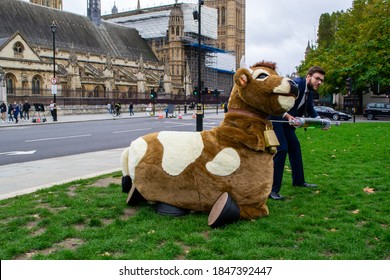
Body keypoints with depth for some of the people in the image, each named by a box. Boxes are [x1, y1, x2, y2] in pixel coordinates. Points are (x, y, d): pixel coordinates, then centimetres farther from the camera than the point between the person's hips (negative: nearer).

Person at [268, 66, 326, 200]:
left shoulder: (310, 90, 8)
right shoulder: (296, 84, -21)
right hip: (274, 118, -10)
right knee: (281, 149, -17)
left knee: (295, 147, 14)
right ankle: (272, 189, -14)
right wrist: (288, 116, -36)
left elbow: (310, 108, 17)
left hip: (287, 121, 10)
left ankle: (298, 181, 30)